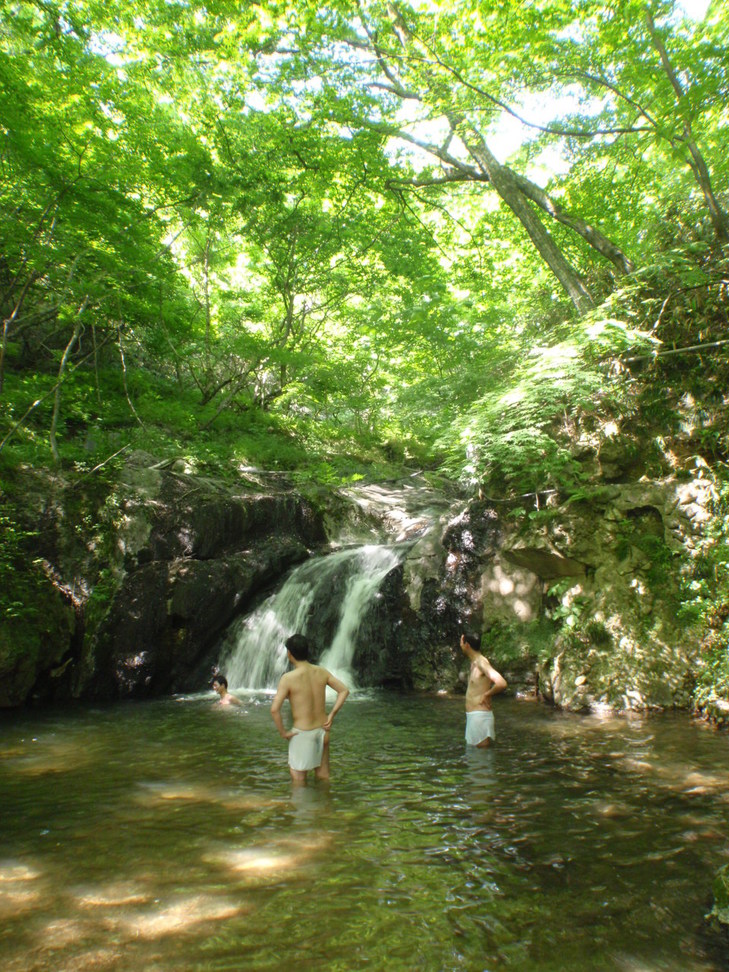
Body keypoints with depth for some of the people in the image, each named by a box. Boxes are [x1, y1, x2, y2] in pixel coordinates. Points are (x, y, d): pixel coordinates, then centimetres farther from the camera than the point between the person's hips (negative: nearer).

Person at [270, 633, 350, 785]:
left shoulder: (288, 678, -18)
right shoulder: (321, 672, -2)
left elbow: (274, 709, -24)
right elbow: (344, 690, 2)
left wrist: (283, 732, -12)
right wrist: (331, 715, 3)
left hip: (302, 733, -5)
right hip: (322, 730, 5)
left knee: (298, 779, 10)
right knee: (323, 776, 20)